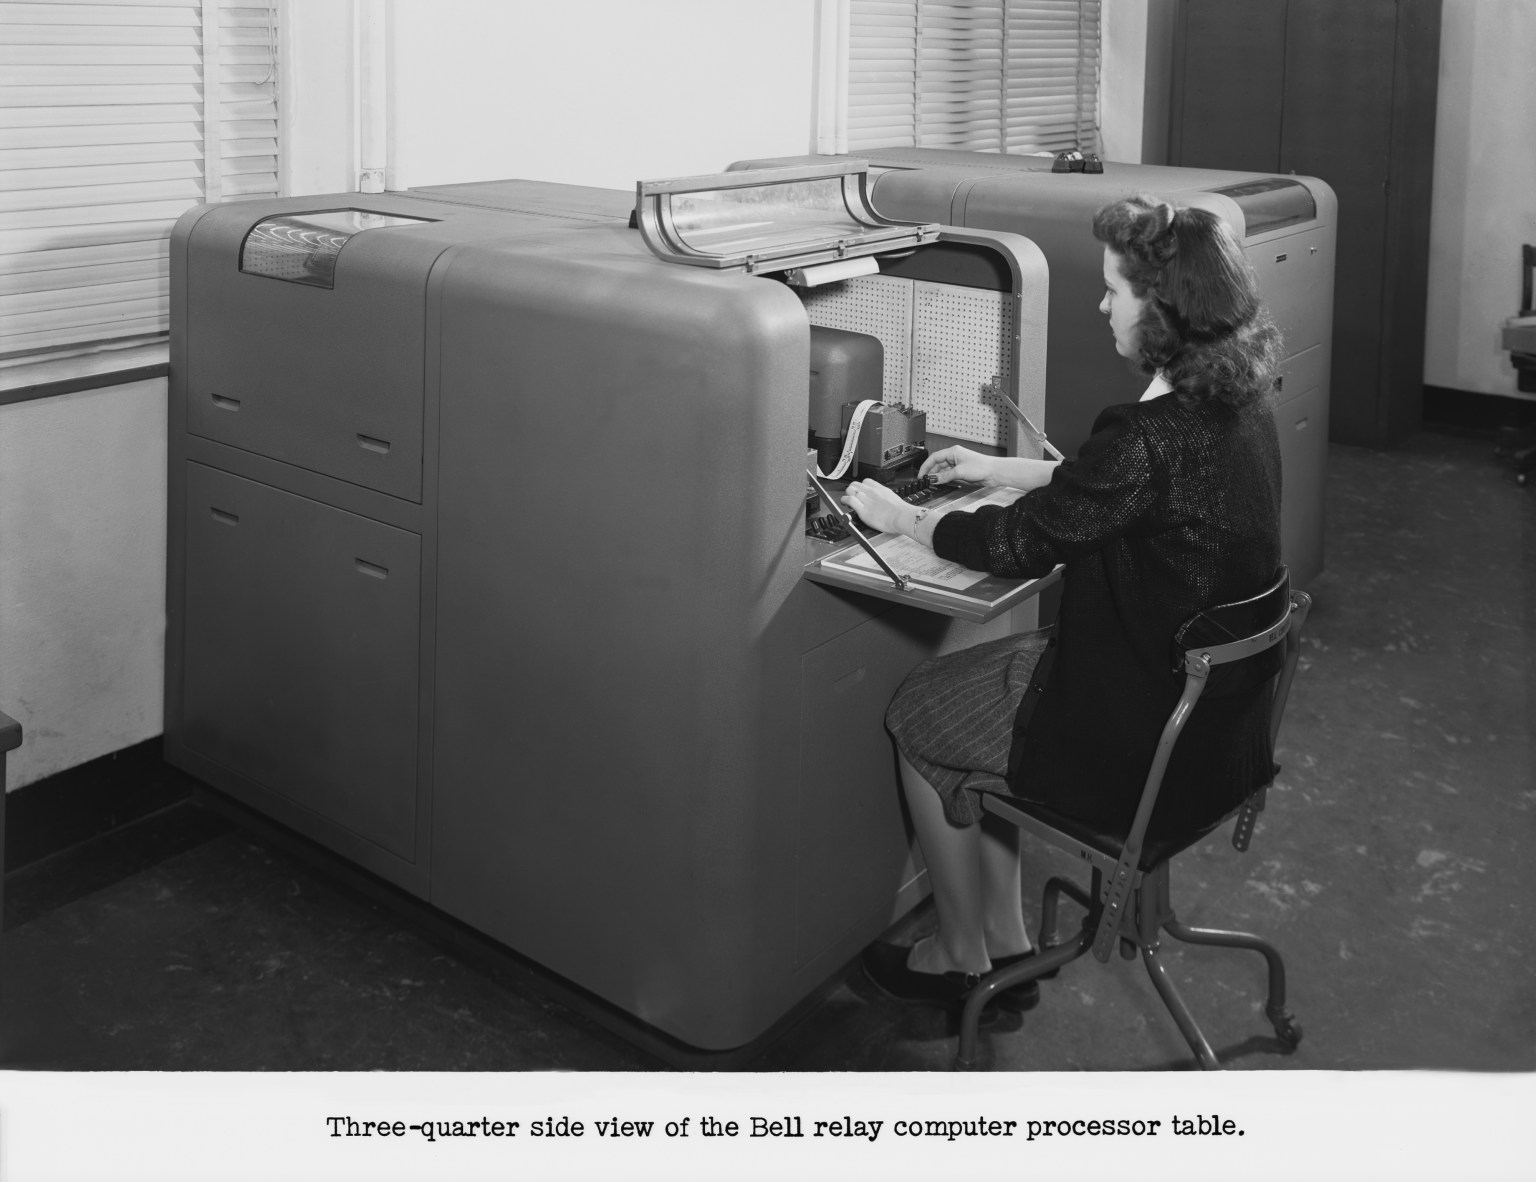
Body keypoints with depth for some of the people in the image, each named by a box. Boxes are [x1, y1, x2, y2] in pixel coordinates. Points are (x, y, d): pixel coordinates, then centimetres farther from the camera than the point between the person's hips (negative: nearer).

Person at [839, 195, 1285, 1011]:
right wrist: (997, 469, 24)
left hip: (1143, 746, -9)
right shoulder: (1236, 409, 0)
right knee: (972, 678, 22)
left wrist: (903, 519, -1)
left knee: (918, 715, 11)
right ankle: (1005, 946, 27)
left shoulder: (1155, 437, -28)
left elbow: (1021, 545, -16)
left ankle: (961, 960, 27)